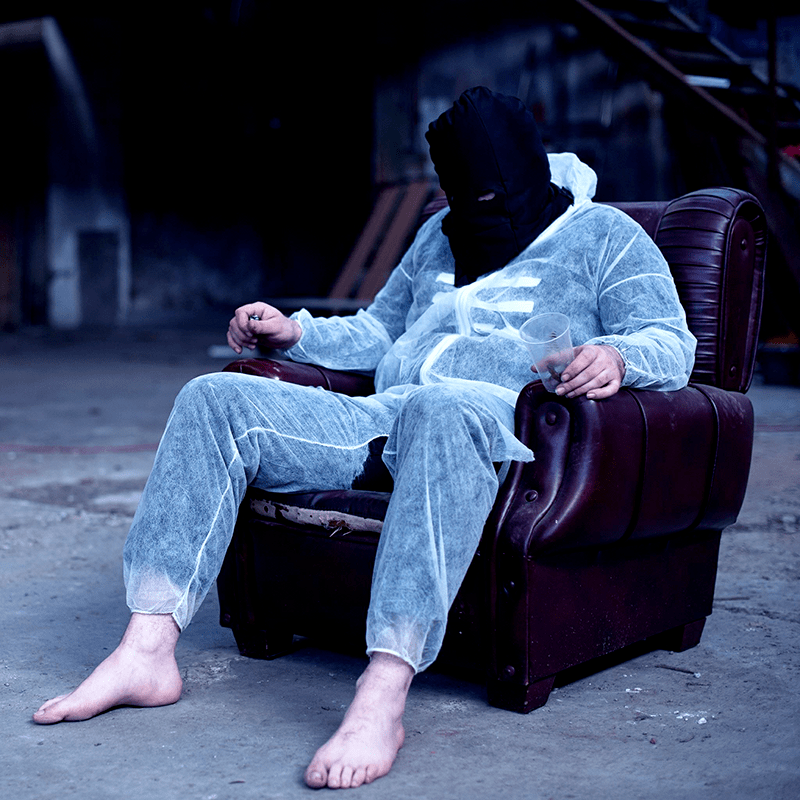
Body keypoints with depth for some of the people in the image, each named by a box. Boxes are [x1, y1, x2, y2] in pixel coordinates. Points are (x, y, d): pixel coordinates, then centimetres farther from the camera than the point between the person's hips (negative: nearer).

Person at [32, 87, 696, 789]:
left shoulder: (604, 236, 12)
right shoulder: (439, 236, 32)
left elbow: (673, 343, 0)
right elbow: (378, 333, 40)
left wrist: (617, 356, -24)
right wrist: (294, 332, 22)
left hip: (502, 425, -6)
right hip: (380, 418, 7)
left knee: (439, 409, -44)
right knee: (215, 400, -12)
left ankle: (382, 699, -50)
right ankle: (147, 654, -19)